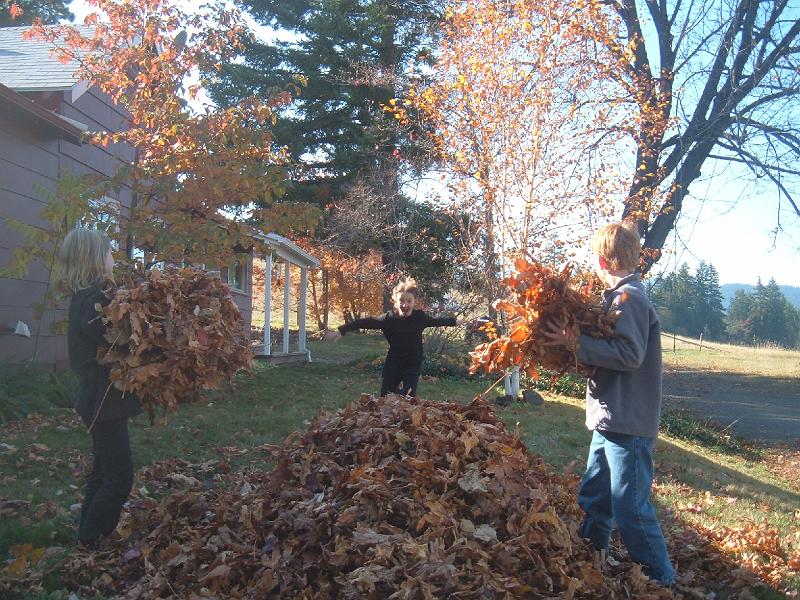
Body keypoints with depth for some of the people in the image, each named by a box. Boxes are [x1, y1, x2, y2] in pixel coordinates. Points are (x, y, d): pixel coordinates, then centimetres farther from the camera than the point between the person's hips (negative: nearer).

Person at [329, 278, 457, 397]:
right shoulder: (389, 318, -14)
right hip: (393, 365, 1)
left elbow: (437, 321, 8)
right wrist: (342, 330, -9)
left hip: (413, 366, 0)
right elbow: (366, 322, -10)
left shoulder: (420, 317, -11)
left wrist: (455, 320, 19)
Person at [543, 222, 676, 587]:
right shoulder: (618, 296, 13)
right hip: (611, 420, 10)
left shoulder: (629, 297, -16)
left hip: (628, 424, -10)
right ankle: (591, 557, 35)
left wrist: (577, 344, -23)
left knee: (630, 506, -2)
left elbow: (630, 354, -25)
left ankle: (660, 578, 13)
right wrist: (576, 341, 5)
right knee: (594, 495, 20)